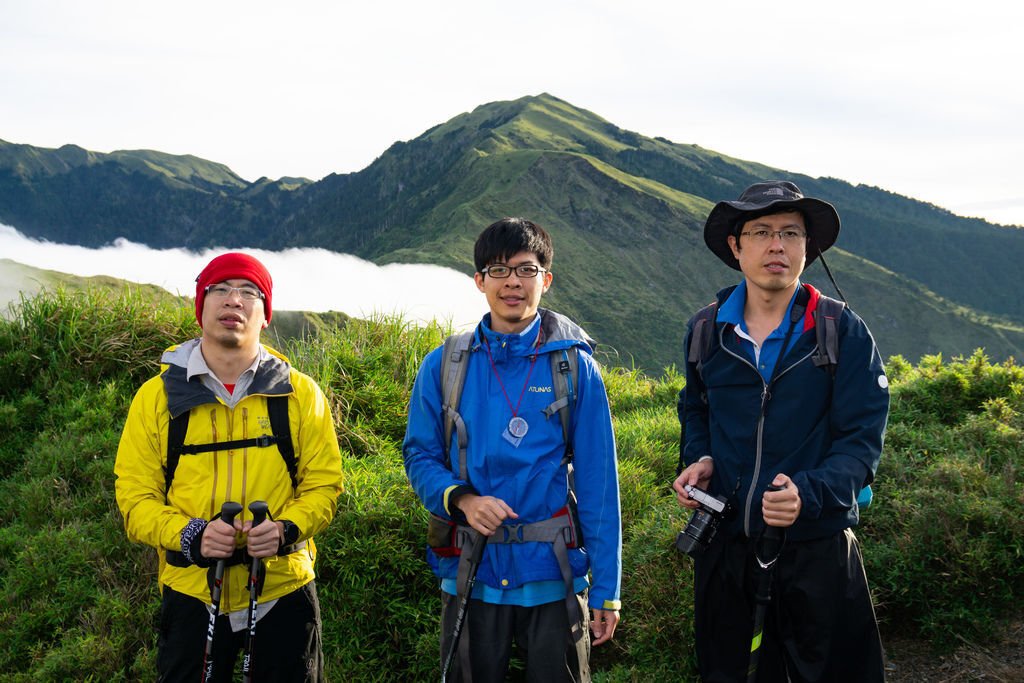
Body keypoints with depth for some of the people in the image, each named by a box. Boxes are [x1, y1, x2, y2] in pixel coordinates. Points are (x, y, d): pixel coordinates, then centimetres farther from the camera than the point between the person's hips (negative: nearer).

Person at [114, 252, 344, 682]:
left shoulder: (300, 393, 1)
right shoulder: (157, 396, 1)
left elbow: (323, 483, 0)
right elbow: (135, 495, -1)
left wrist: (285, 528, -19)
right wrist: (190, 535, -18)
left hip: (283, 588, 0)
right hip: (191, 593, 0)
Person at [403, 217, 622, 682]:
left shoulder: (575, 365, -2)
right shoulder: (444, 366, 1)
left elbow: (597, 479, -2)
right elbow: (420, 456, 6)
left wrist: (606, 588, -4)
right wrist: (462, 499, -16)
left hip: (554, 576, -1)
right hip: (471, 577, 1)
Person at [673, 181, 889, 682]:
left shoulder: (842, 332, -9)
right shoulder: (708, 331, 3)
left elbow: (862, 441, -12)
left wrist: (808, 493, -30)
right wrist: (699, 460, -1)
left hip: (816, 546, -3)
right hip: (724, 544, 4)